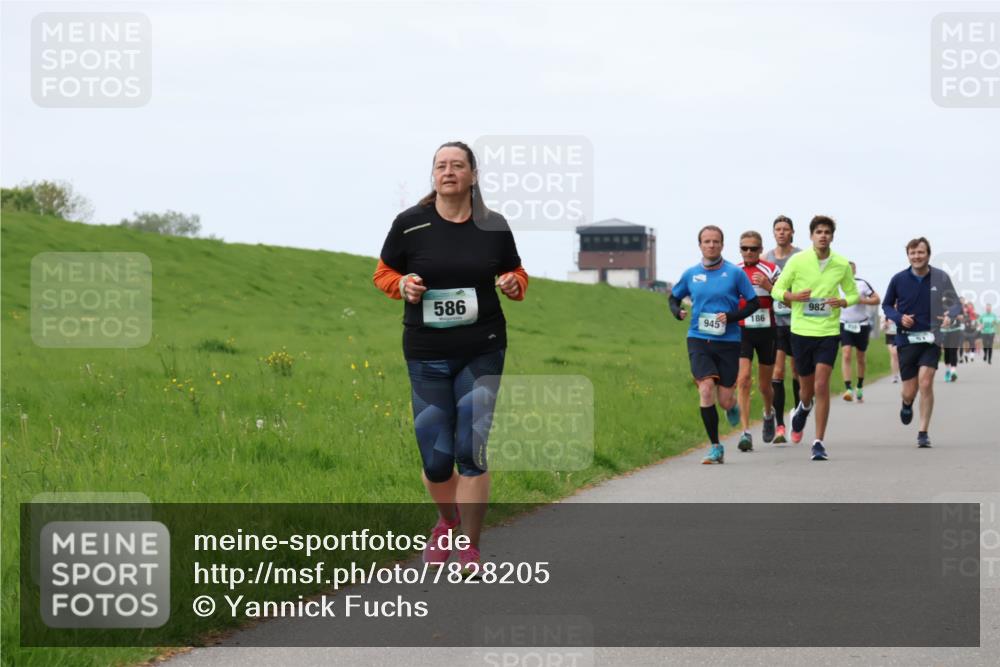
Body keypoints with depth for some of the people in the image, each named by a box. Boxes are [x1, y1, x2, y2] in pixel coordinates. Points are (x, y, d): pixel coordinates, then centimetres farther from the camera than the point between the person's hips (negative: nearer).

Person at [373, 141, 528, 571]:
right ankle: (447, 523, 35)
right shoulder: (409, 224, -3)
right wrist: (402, 285, -11)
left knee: (471, 450, -8)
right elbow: (383, 273, 10)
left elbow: (516, 273, 16)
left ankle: (471, 550, 2)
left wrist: (514, 284, -8)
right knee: (435, 457, 3)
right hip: (426, 354, 0)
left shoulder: (493, 226, 0)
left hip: (482, 353, 0)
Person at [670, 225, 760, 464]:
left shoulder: (735, 273, -2)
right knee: (706, 388, -17)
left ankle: (732, 406, 41)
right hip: (698, 339, 1)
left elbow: (754, 302, 2)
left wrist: (730, 316, -13)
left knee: (725, 400, 0)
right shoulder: (690, 274, 5)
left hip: (728, 340, -1)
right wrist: (678, 312, -2)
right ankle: (715, 447, -8)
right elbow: (674, 297, 21)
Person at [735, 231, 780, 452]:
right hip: (741, 331, 0)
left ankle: (769, 414, 45)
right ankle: (745, 433, -19)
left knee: (765, 384, 11)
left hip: (766, 331, 0)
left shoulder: (771, 271, -1)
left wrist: (768, 286, -19)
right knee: (743, 379, -17)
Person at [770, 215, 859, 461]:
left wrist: (842, 302, -9)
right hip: (801, 330, 1)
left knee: (822, 385, -13)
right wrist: (791, 296, -18)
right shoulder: (797, 261, -3)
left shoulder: (842, 265, 0)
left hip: (828, 331, 0)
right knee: (808, 387, 11)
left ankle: (819, 442, -8)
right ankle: (803, 408, 49)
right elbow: (777, 289, 4)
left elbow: (853, 293, 14)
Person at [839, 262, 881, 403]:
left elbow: (877, 300, -4)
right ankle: (848, 388, -24)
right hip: (845, 326, 0)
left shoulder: (863, 284, -6)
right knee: (846, 355, -17)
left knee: (860, 358, 11)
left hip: (862, 326, 0)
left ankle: (860, 388, 30)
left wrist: (862, 300, -17)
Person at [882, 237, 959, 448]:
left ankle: (923, 433, -6)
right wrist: (899, 318, -10)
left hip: (931, 338, -1)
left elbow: (954, 302, 8)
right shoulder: (899, 279, -2)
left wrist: (949, 316, -14)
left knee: (925, 383, -16)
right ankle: (907, 405, 42)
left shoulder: (941, 278, -4)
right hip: (907, 339, 1)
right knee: (910, 391, 3)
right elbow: (887, 305, 10)